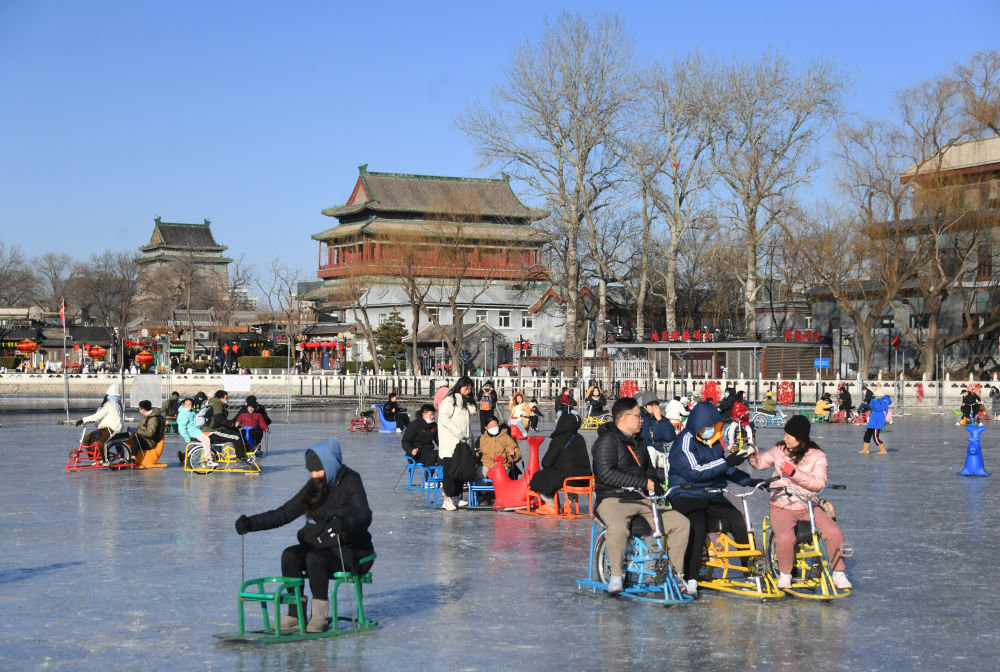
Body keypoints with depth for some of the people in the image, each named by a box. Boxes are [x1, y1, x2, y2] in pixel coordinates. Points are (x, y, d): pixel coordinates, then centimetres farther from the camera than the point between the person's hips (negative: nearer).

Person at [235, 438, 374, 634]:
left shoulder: (350, 483, -11)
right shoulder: (315, 486, 6)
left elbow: (364, 517, -28)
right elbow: (284, 513, 4)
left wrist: (344, 523, -50)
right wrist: (251, 523, -8)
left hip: (351, 551, -6)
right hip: (320, 546, 6)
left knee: (315, 558, -32)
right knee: (289, 555, -21)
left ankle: (319, 616, -23)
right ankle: (296, 614, -16)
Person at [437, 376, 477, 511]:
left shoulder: (464, 402, 19)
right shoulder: (449, 401, -8)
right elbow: (444, 419, -16)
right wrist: (458, 433, -19)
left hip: (461, 442, 8)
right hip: (449, 443, -8)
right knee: (450, 470, -11)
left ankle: (456, 497, 16)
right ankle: (447, 499, -11)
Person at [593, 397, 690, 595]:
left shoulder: (637, 442, 22)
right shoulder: (607, 440, -6)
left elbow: (648, 469, 30)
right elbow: (607, 474, -20)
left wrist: (656, 484, 5)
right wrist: (643, 483, -21)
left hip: (642, 500, 8)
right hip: (613, 500, -7)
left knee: (681, 523, -10)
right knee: (618, 527, -41)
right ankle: (616, 576, -23)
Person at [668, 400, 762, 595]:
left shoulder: (715, 442, 14)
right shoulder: (685, 442, -11)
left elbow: (725, 469, 26)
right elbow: (694, 471, -23)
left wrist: (749, 480, 13)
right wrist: (726, 463, -26)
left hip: (713, 497, 7)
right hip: (687, 497, -7)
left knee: (740, 522, -14)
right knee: (698, 528, -32)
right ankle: (690, 579, -25)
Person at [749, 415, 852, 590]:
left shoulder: (817, 456, -4)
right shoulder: (779, 450, 5)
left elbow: (819, 483, -18)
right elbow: (760, 463, 21)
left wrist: (794, 472, -29)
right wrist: (752, 456, -2)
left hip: (809, 506, 0)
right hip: (782, 506, 0)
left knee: (834, 533, -22)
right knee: (785, 538, -31)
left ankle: (838, 574, 0)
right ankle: (785, 574, -5)